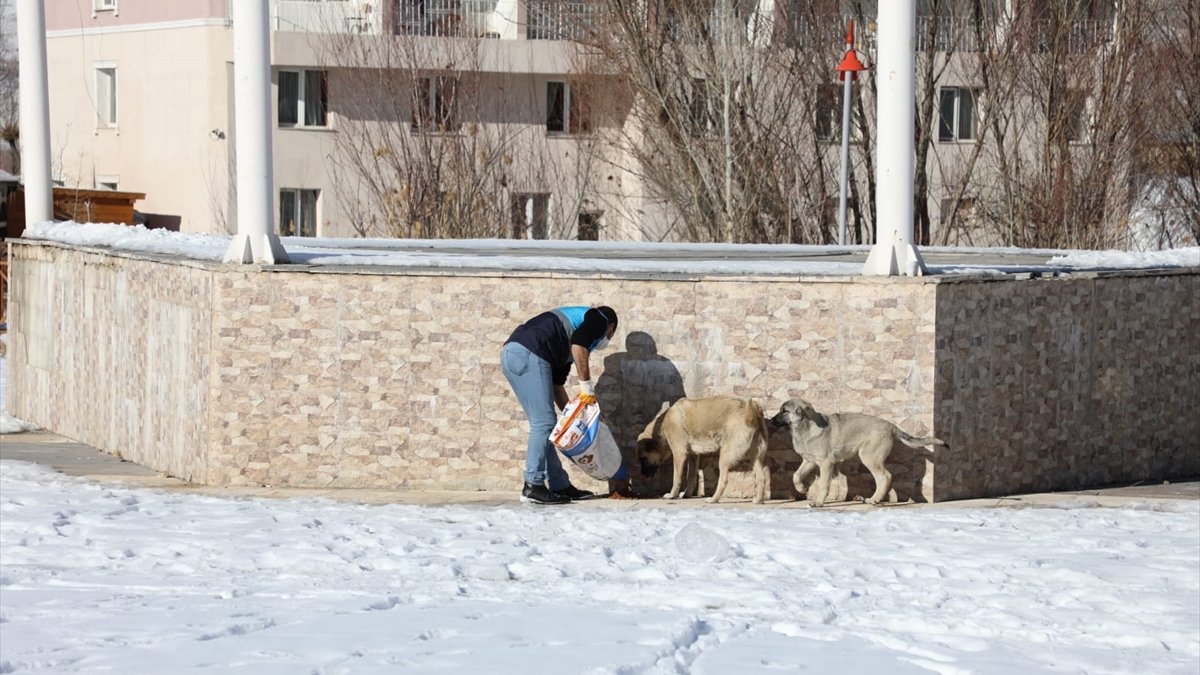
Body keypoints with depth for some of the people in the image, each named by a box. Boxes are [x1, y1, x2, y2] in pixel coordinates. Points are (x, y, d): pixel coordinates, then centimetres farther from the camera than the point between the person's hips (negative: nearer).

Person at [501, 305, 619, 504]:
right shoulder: (599, 319, 11)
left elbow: (556, 383, 31)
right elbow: (578, 345, -12)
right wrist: (587, 387, -5)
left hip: (511, 353, 9)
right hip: (529, 353, -9)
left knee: (543, 423, 13)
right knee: (544, 422, -6)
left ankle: (560, 486, 17)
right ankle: (533, 487, -8)